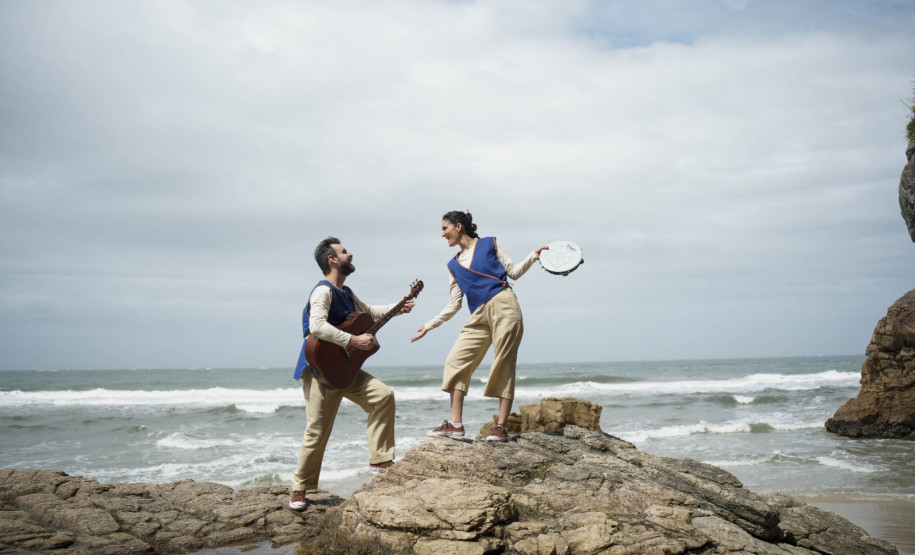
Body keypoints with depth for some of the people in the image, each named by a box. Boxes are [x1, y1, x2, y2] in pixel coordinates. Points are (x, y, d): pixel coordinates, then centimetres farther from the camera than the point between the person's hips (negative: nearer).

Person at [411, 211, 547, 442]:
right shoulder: (453, 265, 18)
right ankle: (455, 424, -4)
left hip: (503, 307, -5)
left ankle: (501, 427, -6)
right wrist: (429, 325, 16)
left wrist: (533, 256, -3)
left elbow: (514, 272, 11)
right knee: (456, 361, -5)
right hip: (479, 315, 5)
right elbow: (454, 304, 17)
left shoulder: (489, 244, 10)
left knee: (504, 365, -6)